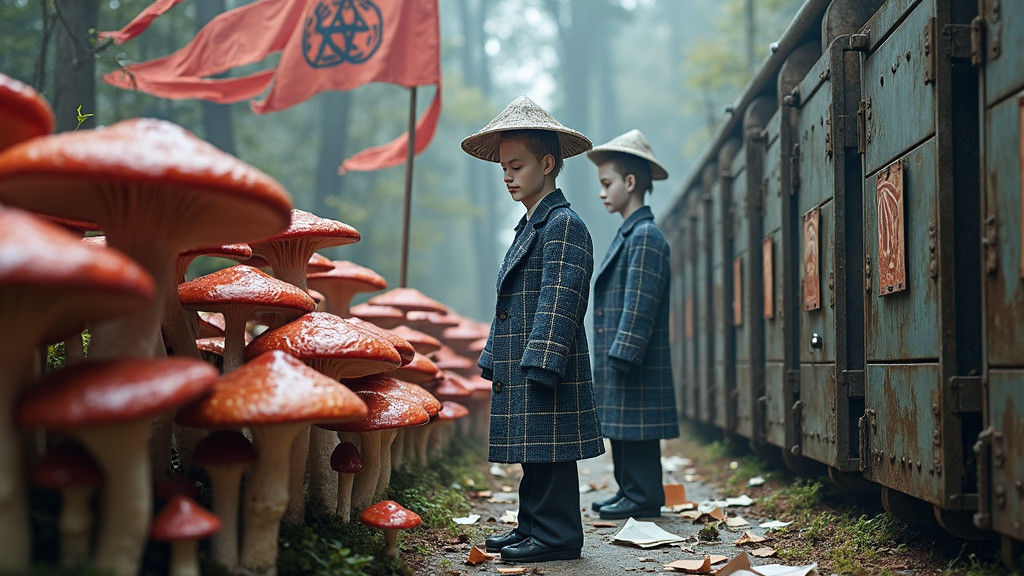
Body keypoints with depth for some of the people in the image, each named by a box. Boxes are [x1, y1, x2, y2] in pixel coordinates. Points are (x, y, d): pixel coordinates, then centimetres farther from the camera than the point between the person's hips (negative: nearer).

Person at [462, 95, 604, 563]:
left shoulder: (565, 224, -10)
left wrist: (539, 364, -23)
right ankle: (532, 527, 22)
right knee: (534, 455, 14)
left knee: (549, 453, -5)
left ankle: (556, 534, 1)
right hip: (519, 371, 10)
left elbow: (559, 300, -18)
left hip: (549, 370, -10)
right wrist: (495, 360, 22)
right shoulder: (529, 227, 21)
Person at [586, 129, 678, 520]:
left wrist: (622, 356, -21)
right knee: (622, 431, 14)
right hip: (617, 360, 10)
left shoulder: (646, 236, -13)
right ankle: (629, 491, 21)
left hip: (638, 367, -10)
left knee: (637, 430, -5)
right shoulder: (627, 235, 18)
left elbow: (639, 304, -19)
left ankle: (644, 498, 1)